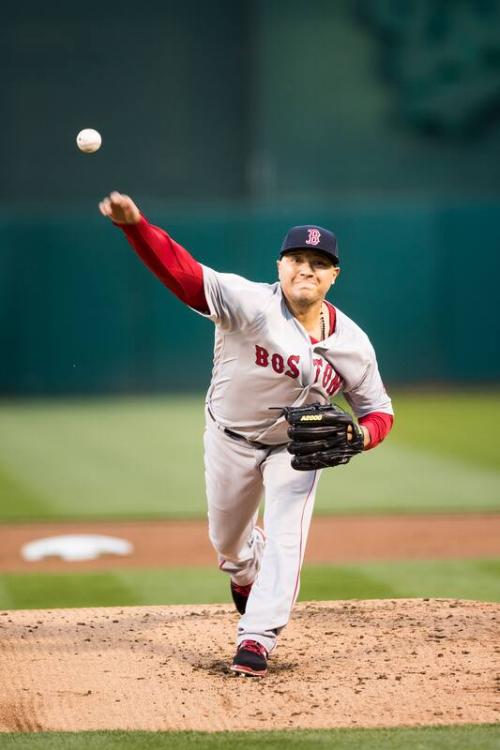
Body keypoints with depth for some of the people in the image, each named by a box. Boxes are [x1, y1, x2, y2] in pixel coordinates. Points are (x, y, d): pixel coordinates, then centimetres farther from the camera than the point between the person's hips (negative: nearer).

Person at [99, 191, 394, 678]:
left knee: (285, 537, -15)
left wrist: (359, 436, -29)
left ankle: (257, 638, -8)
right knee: (226, 538, 18)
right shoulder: (251, 304, -28)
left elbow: (378, 410, -4)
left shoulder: (352, 343, -16)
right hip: (230, 439, -1)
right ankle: (246, 571, 53)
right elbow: (181, 272, -41)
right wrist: (134, 225, -58)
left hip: (298, 448, 1)